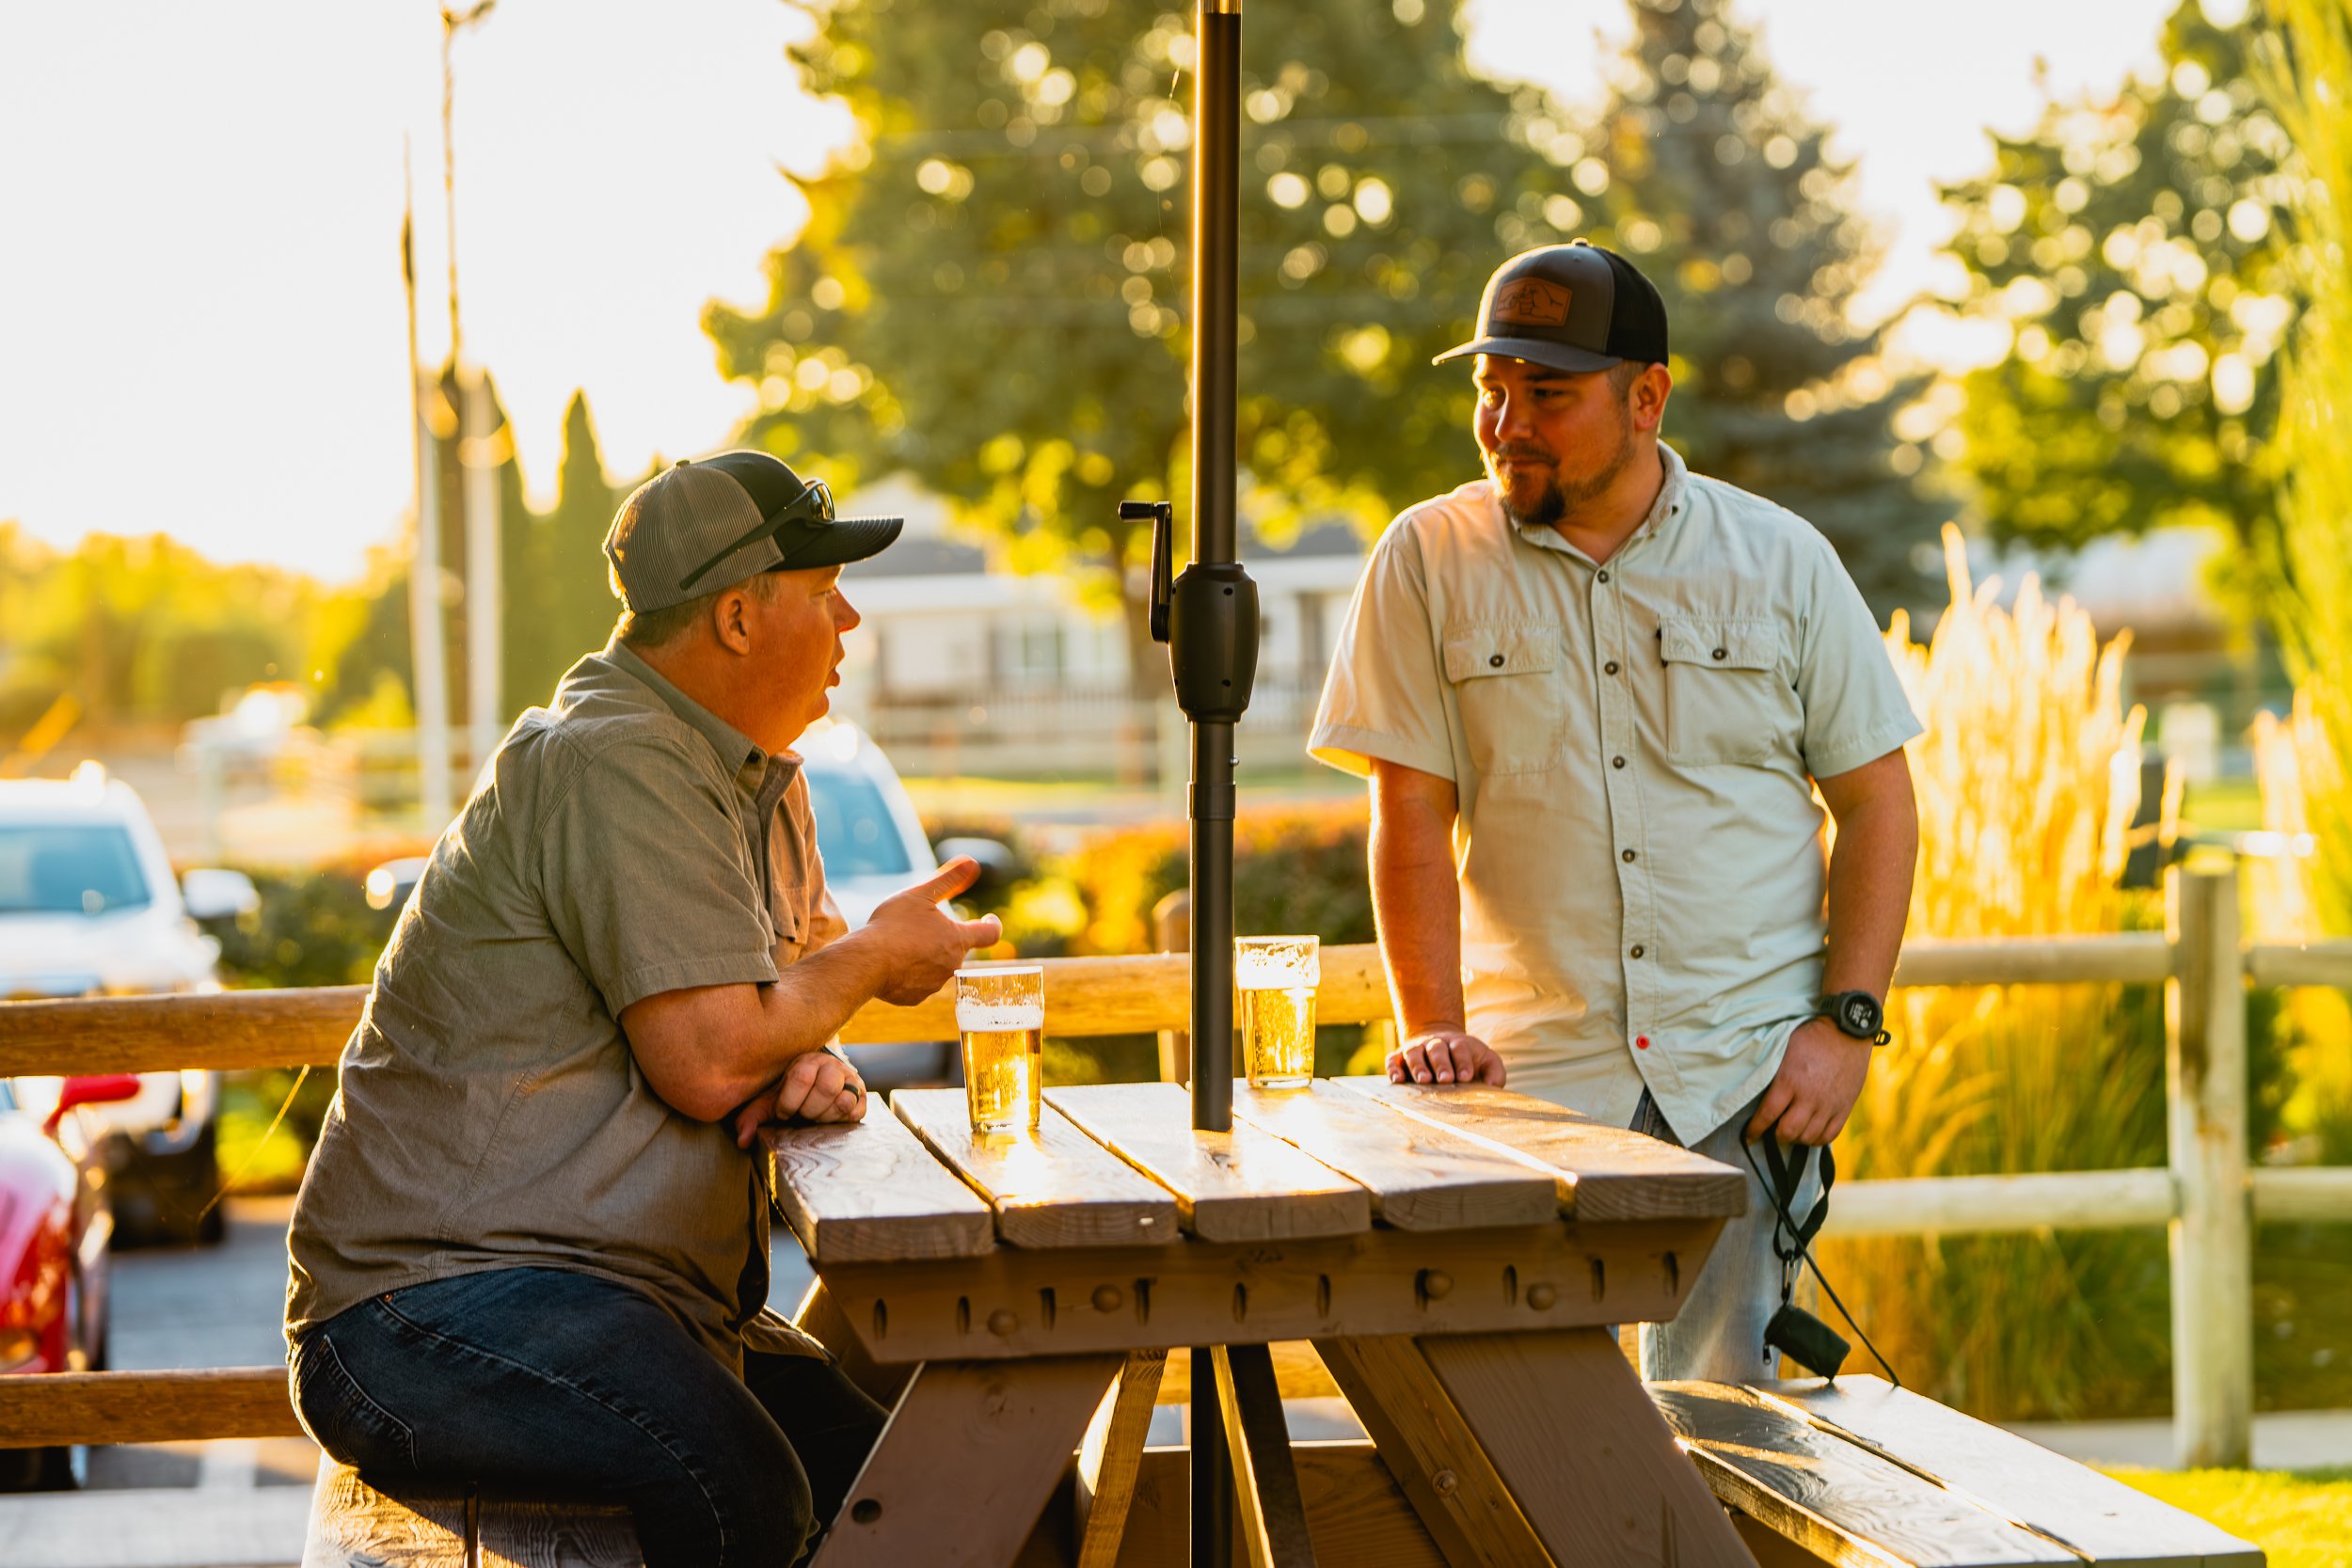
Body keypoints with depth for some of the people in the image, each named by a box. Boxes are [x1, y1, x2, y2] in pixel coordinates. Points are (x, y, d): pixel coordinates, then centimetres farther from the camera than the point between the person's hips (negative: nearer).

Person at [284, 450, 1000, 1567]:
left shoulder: (762, 783, 17)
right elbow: (704, 1064, -22)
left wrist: (810, 1067, -2)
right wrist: (870, 960, -4)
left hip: (648, 1308, 10)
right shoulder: (615, 763, -15)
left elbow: (742, 1033, 22)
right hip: (435, 1297, -10)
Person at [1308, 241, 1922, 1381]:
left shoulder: (1781, 559, 5)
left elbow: (1876, 799, 7)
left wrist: (1846, 1025, -3)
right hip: (1535, 1073, 0)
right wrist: (1432, 1027, -10)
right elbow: (1412, 815, 1)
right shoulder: (1428, 561, 3)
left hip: (1749, 1073, 1)